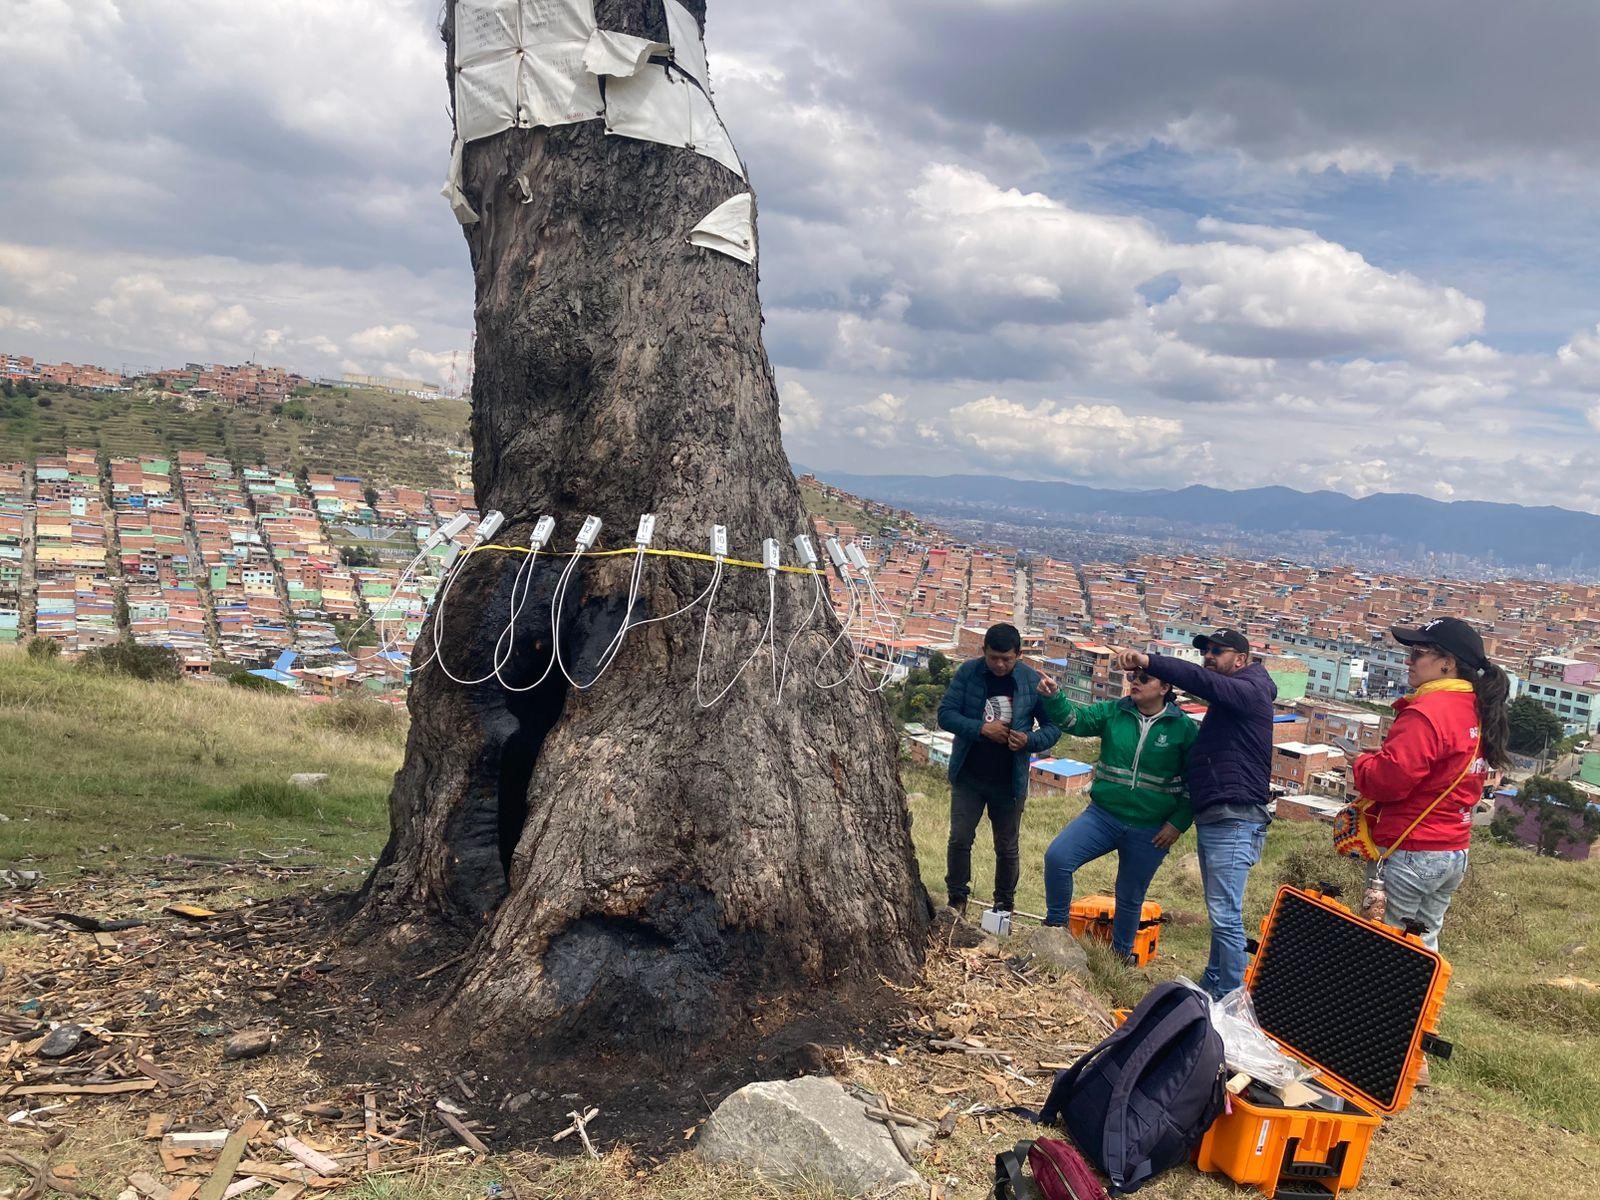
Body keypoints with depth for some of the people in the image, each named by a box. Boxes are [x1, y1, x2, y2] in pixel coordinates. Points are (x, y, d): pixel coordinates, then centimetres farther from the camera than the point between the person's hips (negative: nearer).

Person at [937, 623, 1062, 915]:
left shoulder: (1033, 681, -10)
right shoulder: (968, 672, -9)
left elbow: (1053, 726, -4)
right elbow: (946, 713, -10)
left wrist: (1030, 740, -24)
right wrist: (981, 728, -25)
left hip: (1009, 781, 0)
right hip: (968, 776, 0)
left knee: (1007, 848, 12)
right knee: (959, 839, 1)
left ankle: (1004, 905, 30)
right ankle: (956, 898, 21)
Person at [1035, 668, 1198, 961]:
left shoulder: (1184, 728, -6)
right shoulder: (1113, 712, -1)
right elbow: (1074, 718, -11)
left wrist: (1179, 823, -6)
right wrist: (1053, 697, -31)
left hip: (1150, 831, -1)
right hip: (1103, 815, 2)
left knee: (1130, 898, 13)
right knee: (1057, 857, -18)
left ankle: (1121, 955, 37)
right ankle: (1056, 925, 5)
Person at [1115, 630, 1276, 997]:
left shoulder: (1249, 691, -10)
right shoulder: (1225, 700, 21)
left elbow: (1200, 680, -27)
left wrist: (1148, 661, -36)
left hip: (1233, 823, -10)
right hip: (1212, 820, 10)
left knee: (1225, 916, -10)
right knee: (1220, 913, 17)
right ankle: (1212, 986, 26)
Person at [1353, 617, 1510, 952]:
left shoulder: (1427, 713, -19)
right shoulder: (1476, 710, 10)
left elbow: (1388, 779, -23)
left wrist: (1362, 762, -4)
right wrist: (1387, 755, 8)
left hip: (1410, 853, -9)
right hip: (1454, 852, 9)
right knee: (1422, 946, 19)